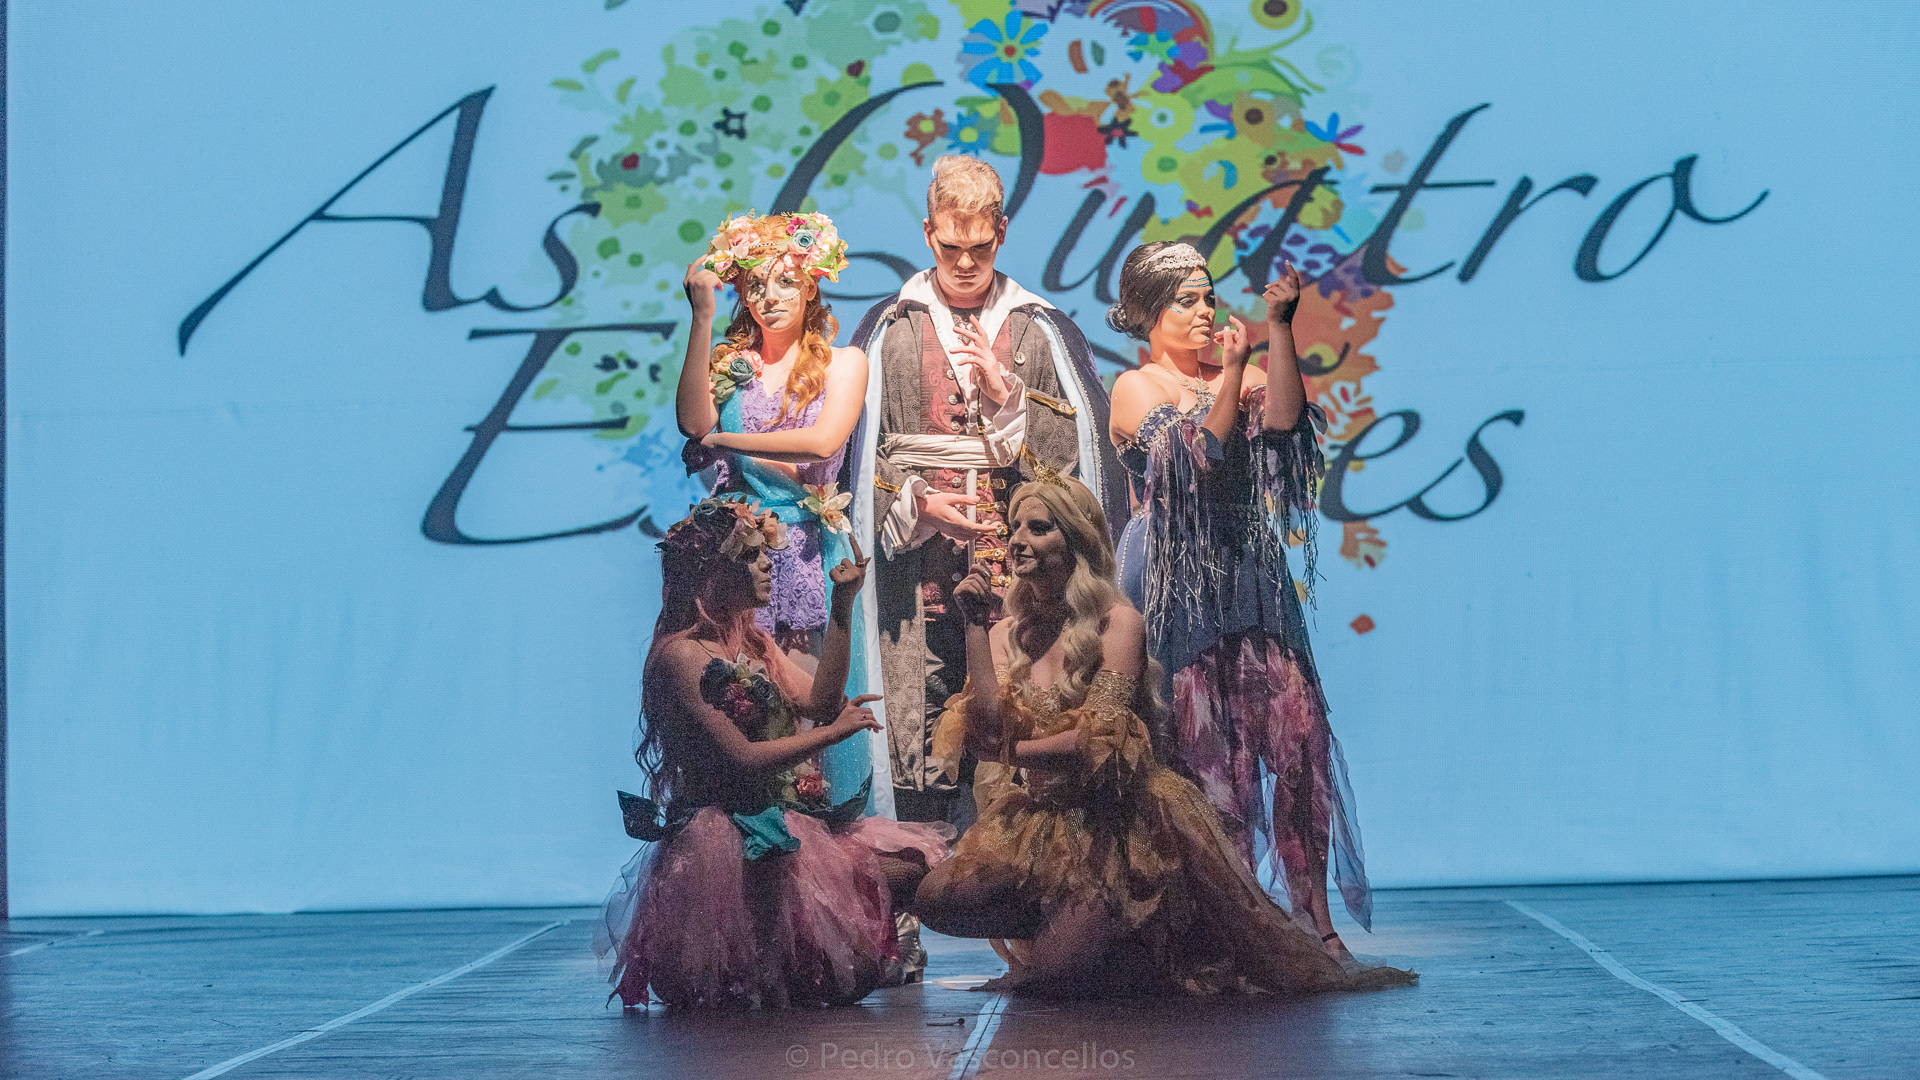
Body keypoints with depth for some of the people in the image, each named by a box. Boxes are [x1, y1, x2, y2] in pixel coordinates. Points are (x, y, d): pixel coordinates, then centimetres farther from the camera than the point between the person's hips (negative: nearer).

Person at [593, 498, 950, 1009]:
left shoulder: (752, 642, 17)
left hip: (789, 822, 10)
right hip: (730, 834, -9)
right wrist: (836, 731, -8)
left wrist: (842, 607, -1)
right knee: (897, 871, -21)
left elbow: (817, 702, 3)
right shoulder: (679, 655, -12)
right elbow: (741, 759, -17)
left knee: (915, 859, -3)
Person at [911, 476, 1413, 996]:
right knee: (936, 899, -19)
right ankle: (1060, 923, 8)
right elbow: (989, 735, -11)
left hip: (1117, 824, -5)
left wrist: (1013, 749, -4)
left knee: (1052, 971, -23)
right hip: (1044, 823, 5)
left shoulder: (1119, 622, -10)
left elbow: (1095, 739, -18)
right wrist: (975, 626, -11)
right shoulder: (1007, 634, 5)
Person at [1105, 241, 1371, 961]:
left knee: (1299, 737, -8)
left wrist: (1280, 326, -13)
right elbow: (1198, 453, -13)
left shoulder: (1236, 375, 16)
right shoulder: (1134, 389, 4)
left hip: (1253, 581, 4)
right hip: (1179, 586, -4)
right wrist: (1231, 372, -20)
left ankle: (1314, 912, -5)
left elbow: (1283, 419, -7)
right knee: (1205, 754, -5)